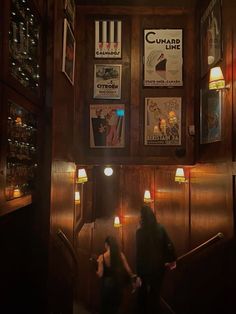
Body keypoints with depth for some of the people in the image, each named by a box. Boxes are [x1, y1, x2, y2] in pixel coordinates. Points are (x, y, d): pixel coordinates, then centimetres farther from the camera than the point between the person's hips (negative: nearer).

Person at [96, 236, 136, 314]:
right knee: (115, 307, 21)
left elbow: (100, 274, -14)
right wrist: (132, 275, 14)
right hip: (118, 284, 2)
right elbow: (128, 269, -5)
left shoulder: (102, 257, -14)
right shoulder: (121, 255, -9)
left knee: (105, 306, 20)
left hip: (107, 284, -2)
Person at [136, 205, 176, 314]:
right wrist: (172, 260, 9)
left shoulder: (140, 232, -18)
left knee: (142, 292, 17)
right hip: (159, 265, 4)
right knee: (155, 292, 21)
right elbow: (169, 245, -2)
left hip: (145, 266, -4)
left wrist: (138, 270, -12)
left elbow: (139, 252, -18)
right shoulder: (160, 228, -4)